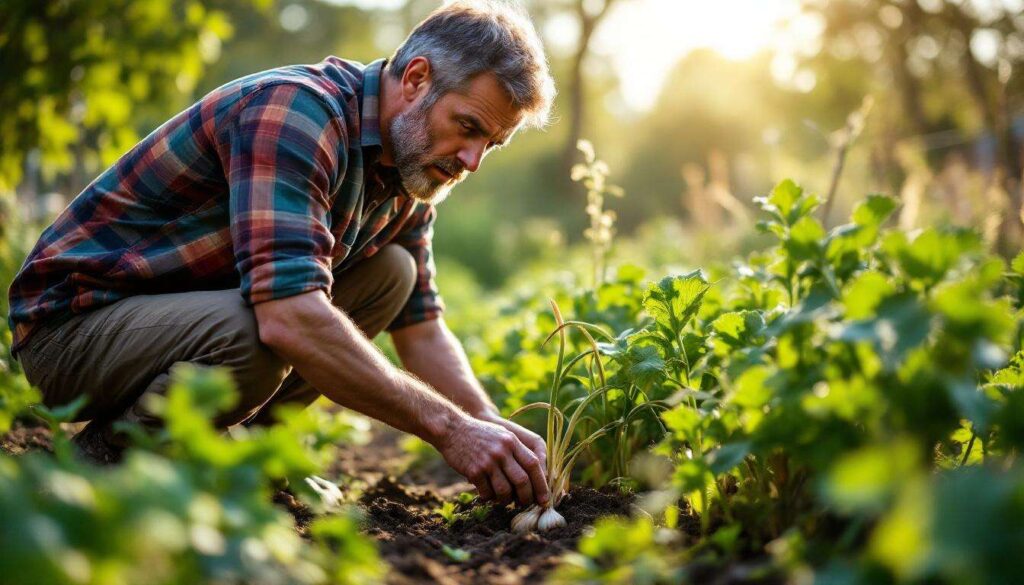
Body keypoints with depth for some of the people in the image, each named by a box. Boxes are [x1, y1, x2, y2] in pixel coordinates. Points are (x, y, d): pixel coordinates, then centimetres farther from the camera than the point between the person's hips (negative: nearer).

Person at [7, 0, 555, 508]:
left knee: (389, 274, 0)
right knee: (255, 338, -36)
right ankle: (104, 455, -8)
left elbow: (422, 331, 8)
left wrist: (492, 423, -10)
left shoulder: (408, 175, 2)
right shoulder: (297, 110, -27)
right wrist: (449, 428, -35)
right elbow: (289, 319, -39)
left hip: (196, 310, 8)